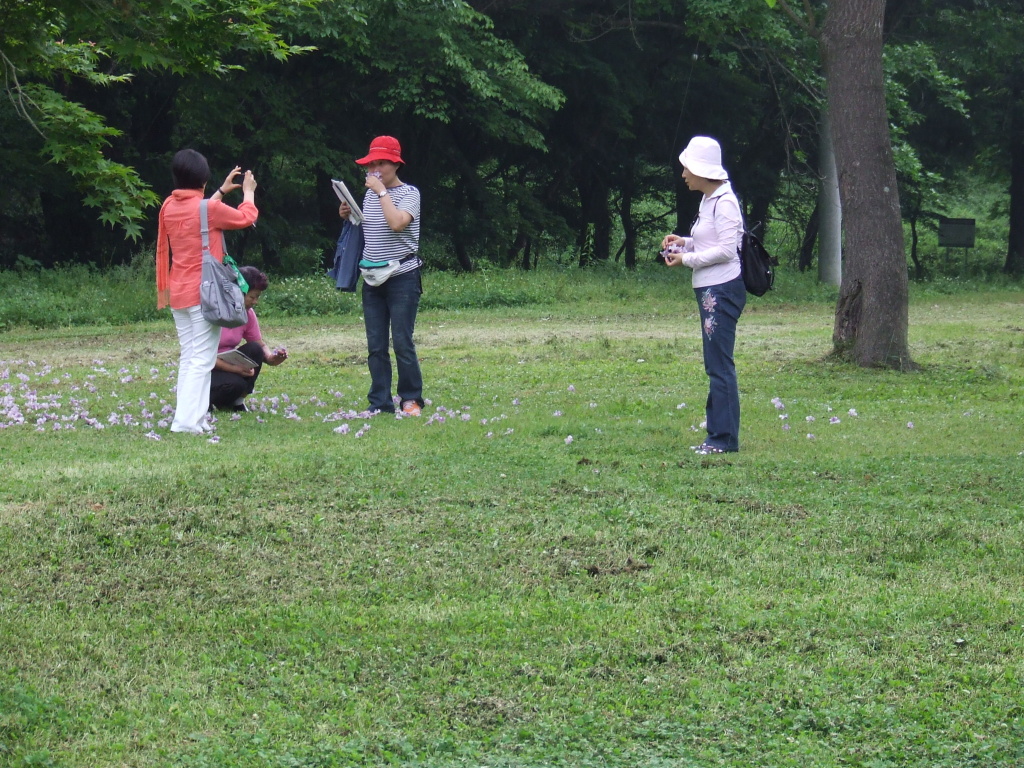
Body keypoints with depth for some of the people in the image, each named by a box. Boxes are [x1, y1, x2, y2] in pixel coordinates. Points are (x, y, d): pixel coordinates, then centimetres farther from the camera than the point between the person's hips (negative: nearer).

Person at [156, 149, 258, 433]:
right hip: (204, 293, -7)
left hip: (177, 293, 7)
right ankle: (187, 420, -14)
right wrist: (248, 192, 21)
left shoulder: (168, 207, 6)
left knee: (187, 358, 12)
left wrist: (223, 191, 35)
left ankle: (193, 418, 10)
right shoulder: (210, 209, -13)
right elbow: (246, 217, 3)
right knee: (202, 360, -7)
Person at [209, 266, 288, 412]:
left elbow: (260, 345, 4)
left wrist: (270, 357, -21)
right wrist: (235, 368, -32)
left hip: (228, 363, 7)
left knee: (254, 350, -19)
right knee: (235, 384, -33)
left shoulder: (248, 314, 0)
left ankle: (236, 402, -6)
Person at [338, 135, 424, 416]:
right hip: (373, 278, 6)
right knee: (375, 346, 4)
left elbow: (397, 223, -24)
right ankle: (380, 402, 7)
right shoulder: (369, 195, 14)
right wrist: (348, 216, 6)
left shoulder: (409, 193, -6)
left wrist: (382, 192, -17)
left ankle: (411, 399, 5)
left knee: (402, 342, -6)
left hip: (402, 277, -6)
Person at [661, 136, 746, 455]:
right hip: (709, 290, 11)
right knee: (715, 365, 11)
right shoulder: (708, 201, 17)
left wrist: (687, 259, -13)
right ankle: (717, 434, 14)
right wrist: (684, 242, 11)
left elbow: (726, 249, -18)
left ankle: (725, 438, -7)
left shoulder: (724, 202, -13)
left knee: (720, 365, -9)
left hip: (723, 290, -11)